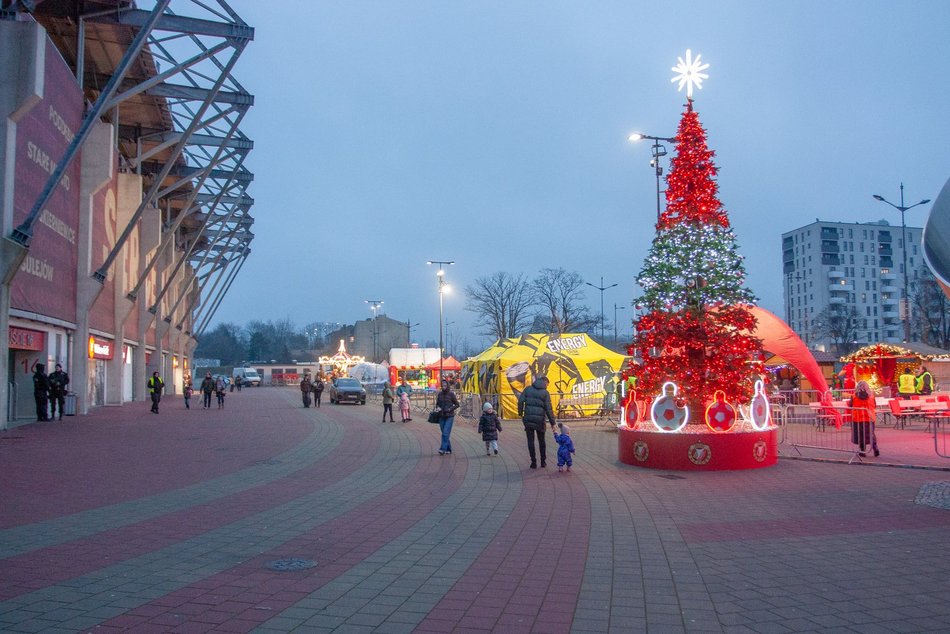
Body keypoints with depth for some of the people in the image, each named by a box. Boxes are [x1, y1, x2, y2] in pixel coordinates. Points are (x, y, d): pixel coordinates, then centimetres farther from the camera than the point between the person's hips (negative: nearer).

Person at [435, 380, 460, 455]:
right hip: (441, 417, 5)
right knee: (445, 433, 9)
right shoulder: (439, 394, 6)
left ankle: (443, 449, -13)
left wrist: (450, 409, -15)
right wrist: (437, 407, -6)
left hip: (449, 417, -5)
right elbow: (437, 403, 16)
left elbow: (457, 404, -2)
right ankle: (448, 449, 18)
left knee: (446, 433, -12)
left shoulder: (451, 394, -6)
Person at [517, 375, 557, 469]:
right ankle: (543, 462, 20)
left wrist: (520, 413, 8)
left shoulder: (528, 389, 3)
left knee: (530, 441, 6)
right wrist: (552, 422, -3)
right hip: (540, 419, -1)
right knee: (541, 441, 15)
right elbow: (548, 409, -8)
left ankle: (533, 462, 5)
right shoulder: (545, 392, -4)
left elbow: (520, 401, -4)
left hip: (528, 419, 1)